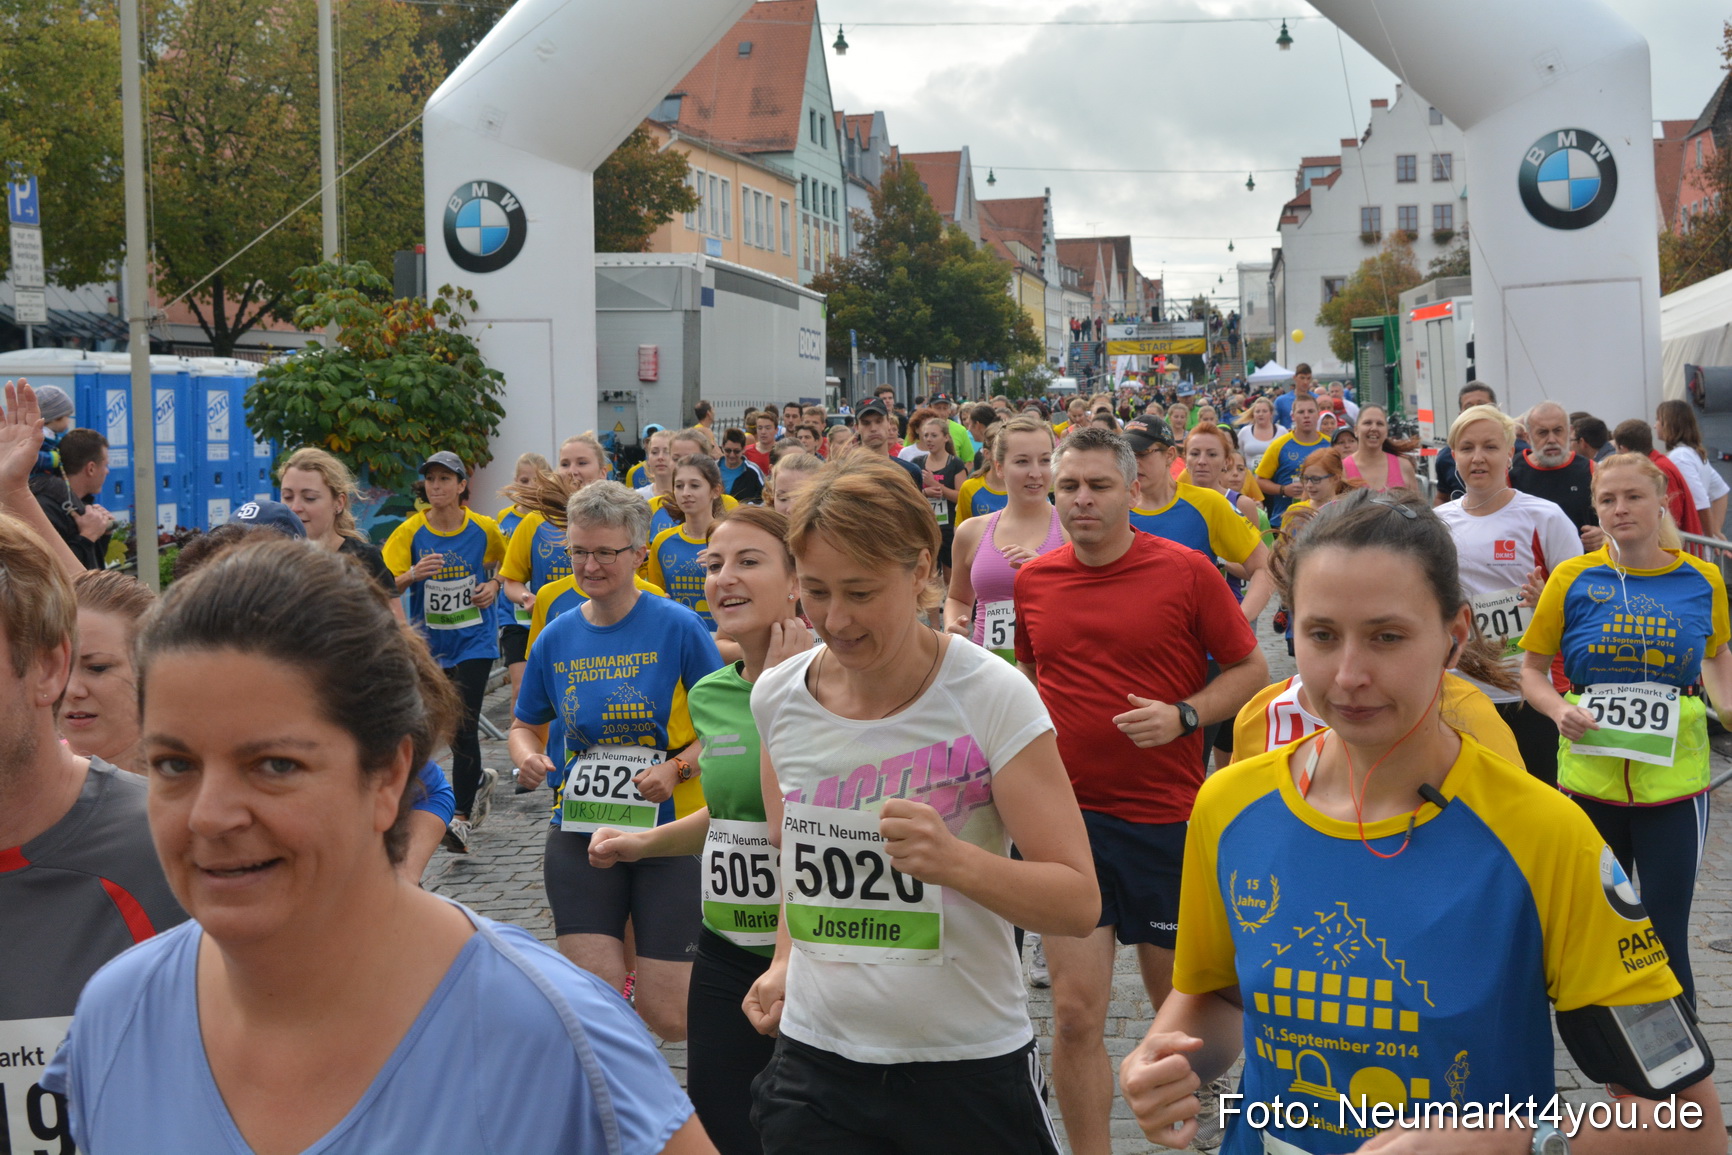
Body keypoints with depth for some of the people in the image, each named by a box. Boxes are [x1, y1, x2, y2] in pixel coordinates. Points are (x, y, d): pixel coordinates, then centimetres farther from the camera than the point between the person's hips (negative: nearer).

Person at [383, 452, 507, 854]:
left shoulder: (483, 529, -3)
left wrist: (494, 585, -3)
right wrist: (414, 574, -29)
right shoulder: (410, 532, -5)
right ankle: (480, 777, 41)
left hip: (474, 639, -2)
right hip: (431, 642, 2)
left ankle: (462, 819, -6)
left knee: (463, 726, -11)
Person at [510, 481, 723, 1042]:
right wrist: (528, 757, -4)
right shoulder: (556, 638, 4)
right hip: (581, 832, 3)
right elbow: (524, 724, 17)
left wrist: (676, 767, -20)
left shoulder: (678, 627, -8)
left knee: (665, 1017, 1)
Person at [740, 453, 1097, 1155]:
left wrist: (955, 860, -30)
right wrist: (786, 962, 3)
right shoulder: (778, 698, -1)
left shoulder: (989, 697, -14)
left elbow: (1077, 904, -15)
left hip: (969, 1066, -3)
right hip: (815, 1062, 3)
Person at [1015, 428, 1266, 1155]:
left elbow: (1251, 670, -1)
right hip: (1067, 815, 2)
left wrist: (1183, 715, -16)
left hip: (1168, 818, -2)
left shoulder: (1185, 571, -6)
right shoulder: (1033, 580, 4)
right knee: (1075, 1014, -2)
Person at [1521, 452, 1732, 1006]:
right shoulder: (1573, 578, -4)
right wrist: (1560, 710, -16)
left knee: (1666, 936, 0)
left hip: (1674, 779, 0)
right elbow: (1531, 669, 4)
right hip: (1589, 776, 1)